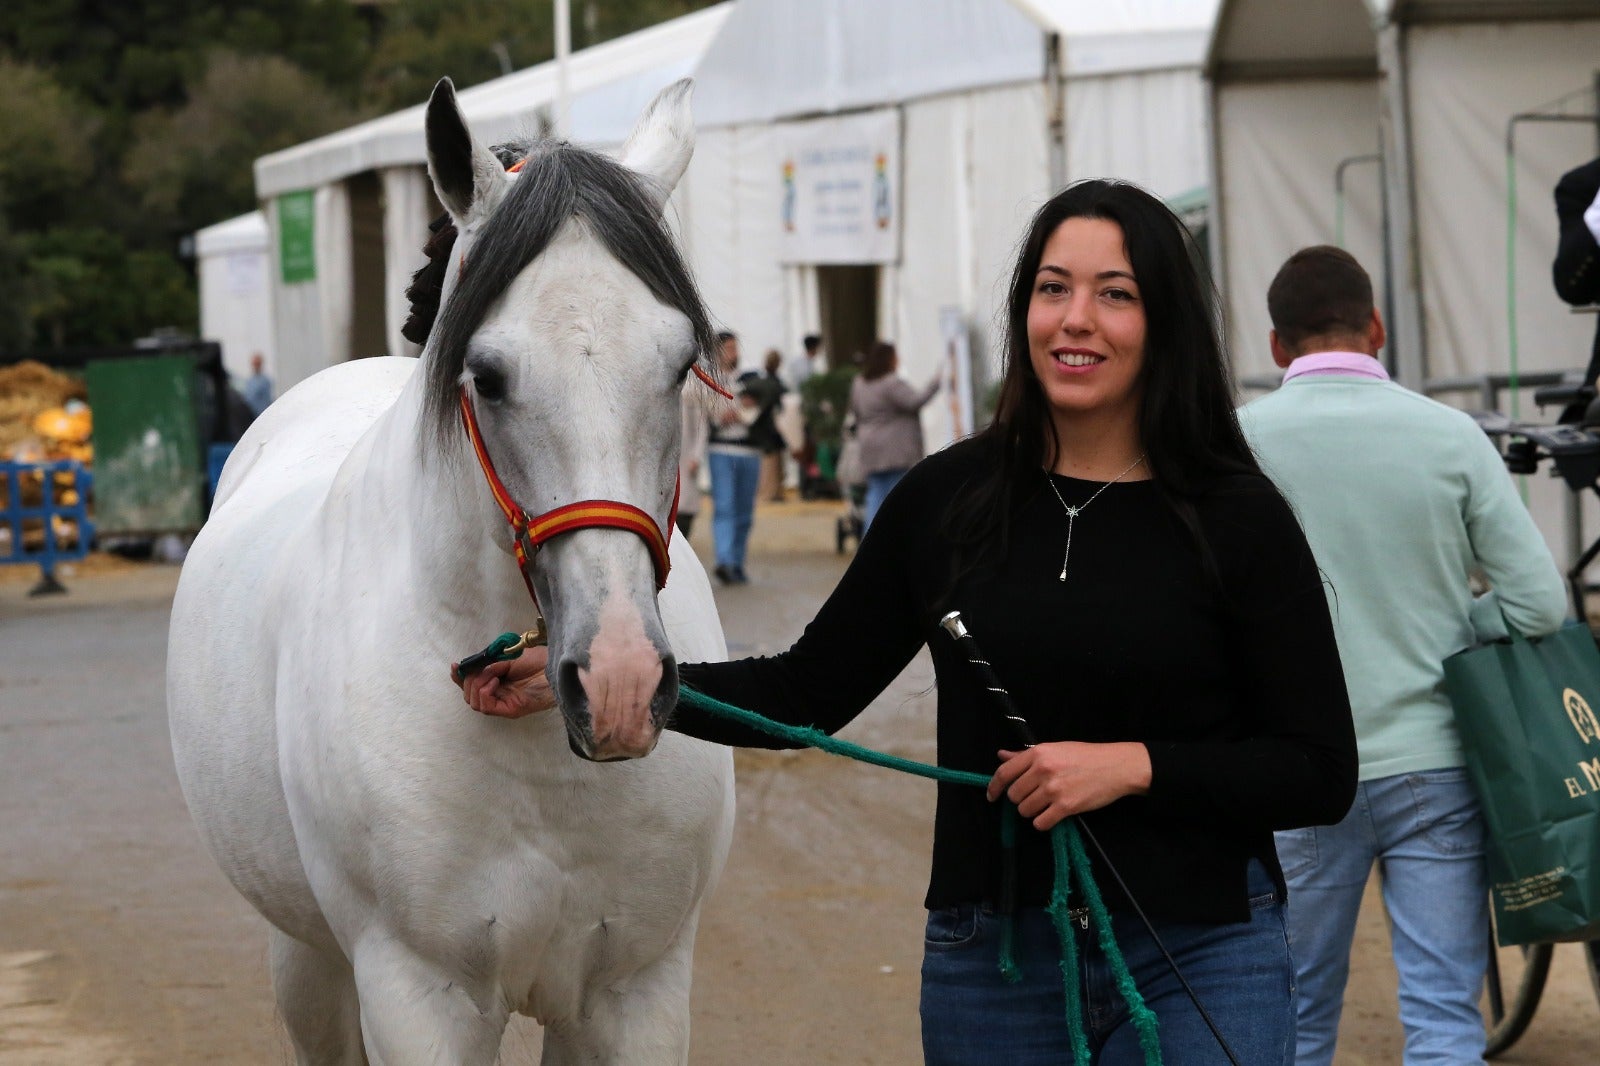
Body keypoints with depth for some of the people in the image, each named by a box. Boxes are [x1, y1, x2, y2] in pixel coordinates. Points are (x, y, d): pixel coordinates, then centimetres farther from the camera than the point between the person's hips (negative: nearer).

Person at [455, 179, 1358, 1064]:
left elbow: (1321, 773, -5)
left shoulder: (1241, 521, -5)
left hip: (1202, 960, -3)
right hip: (990, 956, 3)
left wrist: (1135, 764, -18)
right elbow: (809, 692, 7)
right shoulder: (946, 500, 3)